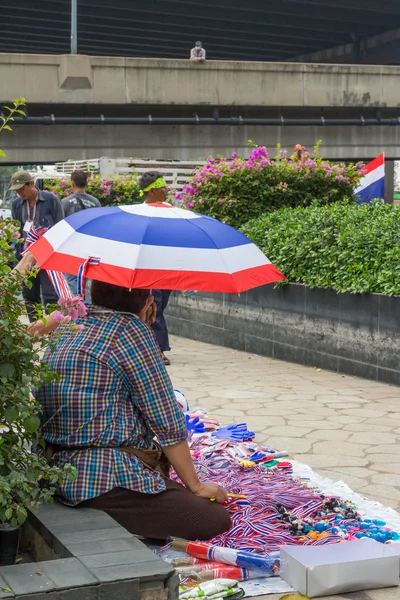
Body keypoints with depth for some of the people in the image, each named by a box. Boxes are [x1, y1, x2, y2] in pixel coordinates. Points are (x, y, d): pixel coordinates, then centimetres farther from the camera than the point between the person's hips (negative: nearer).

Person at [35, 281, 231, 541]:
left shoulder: (65, 327, 12)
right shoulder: (131, 330, -11)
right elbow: (168, 422, -9)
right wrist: (196, 486, 0)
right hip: (107, 478, -9)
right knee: (216, 520, -5)